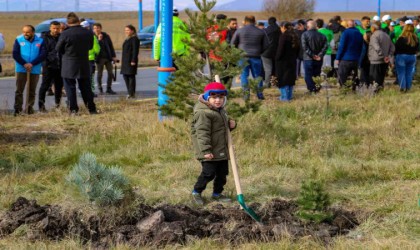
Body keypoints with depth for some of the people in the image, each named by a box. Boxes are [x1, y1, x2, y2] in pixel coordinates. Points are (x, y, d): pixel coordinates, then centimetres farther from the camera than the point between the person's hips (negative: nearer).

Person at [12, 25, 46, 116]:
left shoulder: (40, 41, 3)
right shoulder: (18, 40, 2)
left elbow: (43, 55, -5)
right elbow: (15, 54, -5)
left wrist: (32, 64, -16)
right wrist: (24, 64, -18)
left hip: (35, 70, 1)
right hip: (21, 69, -1)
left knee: (32, 91, 7)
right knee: (19, 90, -6)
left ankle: (30, 108, 15)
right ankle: (17, 109, -5)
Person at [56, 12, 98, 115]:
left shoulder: (65, 34, -15)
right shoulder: (88, 33, -4)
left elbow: (58, 49, -5)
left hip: (69, 65, -3)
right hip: (84, 65, 3)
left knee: (70, 88, 5)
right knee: (86, 87, 12)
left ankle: (73, 110, 2)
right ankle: (92, 109, 13)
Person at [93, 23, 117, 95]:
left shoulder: (106, 36, 3)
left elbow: (111, 46, 8)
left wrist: (113, 56, 5)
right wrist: (98, 40, -22)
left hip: (107, 57, 3)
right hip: (99, 58, -3)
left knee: (110, 73, 3)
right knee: (99, 74, 3)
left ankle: (109, 89, 12)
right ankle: (100, 89, 14)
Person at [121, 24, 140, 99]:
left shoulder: (134, 39, -10)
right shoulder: (127, 39, 19)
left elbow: (135, 51, -17)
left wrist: (133, 61, -21)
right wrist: (122, 60, 20)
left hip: (131, 61, -10)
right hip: (125, 61, 10)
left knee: (131, 76, -6)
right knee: (125, 75, 10)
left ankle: (131, 94, -4)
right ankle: (130, 93, 16)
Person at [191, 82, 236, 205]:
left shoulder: (221, 111, 12)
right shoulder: (203, 113, -18)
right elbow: (202, 133, -23)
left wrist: (231, 124, 5)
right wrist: (206, 150, -28)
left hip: (222, 151, 9)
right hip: (210, 152, -9)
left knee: (222, 172, 14)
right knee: (209, 173, -8)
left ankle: (217, 193, 29)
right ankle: (197, 192, 13)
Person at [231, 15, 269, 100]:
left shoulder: (240, 31, 0)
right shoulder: (261, 32, 5)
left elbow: (233, 44, 4)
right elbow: (266, 45, 8)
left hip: (243, 57, -2)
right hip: (256, 57, 2)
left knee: (244, 75, 4)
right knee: (257, 76, 10)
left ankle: (246, 94, -4)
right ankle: (260, 94, 10)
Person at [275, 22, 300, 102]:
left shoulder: (284, 36, -15)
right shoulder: (295, 36, 8)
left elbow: (280, 50, -17)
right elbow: (298, 50, 13)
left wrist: (277, 59, -7)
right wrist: (294, 57, 17)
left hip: (283, 61, -7)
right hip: (292, 61, 7)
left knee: (282, 79, 0)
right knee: (291, 78, 14)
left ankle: (284, 96, -1)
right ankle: (290, 96, 19)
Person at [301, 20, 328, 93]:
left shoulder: (305, 34, -5)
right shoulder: (321, 35, 6)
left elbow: (304, 47, -16)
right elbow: (325, 46, -5)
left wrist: (312, 55, -15)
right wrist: (320, 55, -9)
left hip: (308, 59, -4)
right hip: (319, 60, 4)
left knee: (308, 76, 1)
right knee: (317, 75, 15)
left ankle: (312, 90, -10)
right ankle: (317, 89, 15)